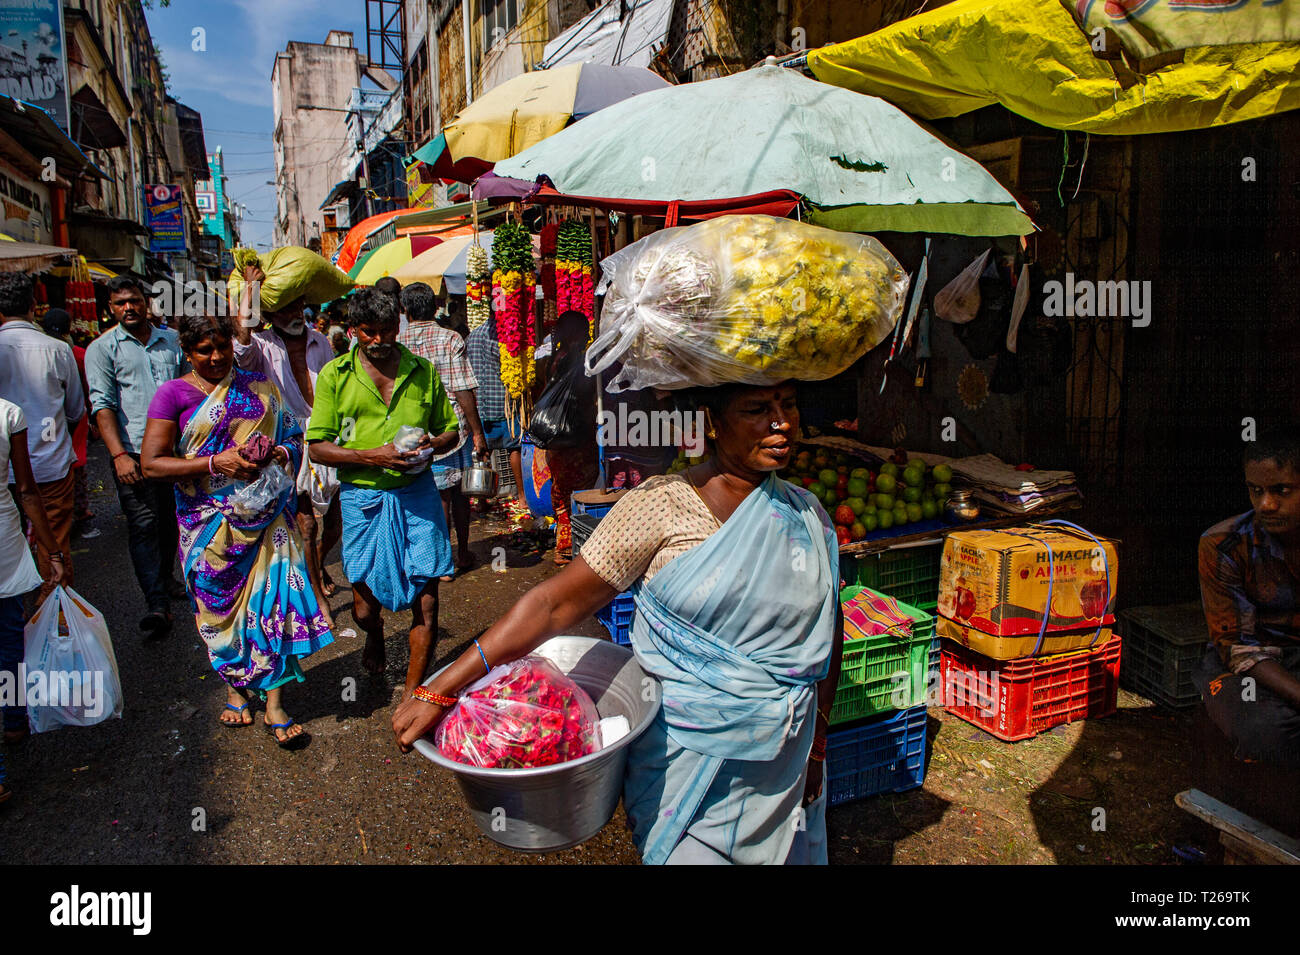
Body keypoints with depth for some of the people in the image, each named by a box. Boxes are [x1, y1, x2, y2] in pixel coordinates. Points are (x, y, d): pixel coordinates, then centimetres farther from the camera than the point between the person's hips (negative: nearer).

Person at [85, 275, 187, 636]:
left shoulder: (171, 339, 13)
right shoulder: (101, 348, 3)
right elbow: (103, 404, -5)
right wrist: (119, 455, -16)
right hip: (134, 451, -4)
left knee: (170, 519, 12)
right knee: (143, 524, -8)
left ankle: (165, 577, 32)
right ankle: (157, 604, -9)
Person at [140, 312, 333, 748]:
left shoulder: (259, 386, 9)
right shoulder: (173, 394, 0)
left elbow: (296, 438, 15)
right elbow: (151, 463, -7)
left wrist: (282, 454, -9)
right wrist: (215, 463, -19)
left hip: (266, 513, 1)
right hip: (211, 521, -1)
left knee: (275, 595, -7)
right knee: (221, 603, 10)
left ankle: (274, 704, 2)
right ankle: (234, 688, 33)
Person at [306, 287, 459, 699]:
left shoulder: (423, 371, 9)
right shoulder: (335, 374, 3)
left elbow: (451, 430, 17)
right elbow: (317, 446, 0)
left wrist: (431, 443, -6)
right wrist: (371, 456, -15)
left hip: (416, 491, 1)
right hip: (362, 496, -1)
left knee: (426, 597, -3)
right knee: (365, 605, 8)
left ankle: (413, 691, 14)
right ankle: (375, 638, 47)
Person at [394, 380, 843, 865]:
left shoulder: (809, 516, 0)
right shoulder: (662, 506, -15)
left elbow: (826, 637, 10)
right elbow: (554, 605, -16)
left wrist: (816, 745, 8)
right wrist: (436, 693, -17)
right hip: (685, 768, -4)